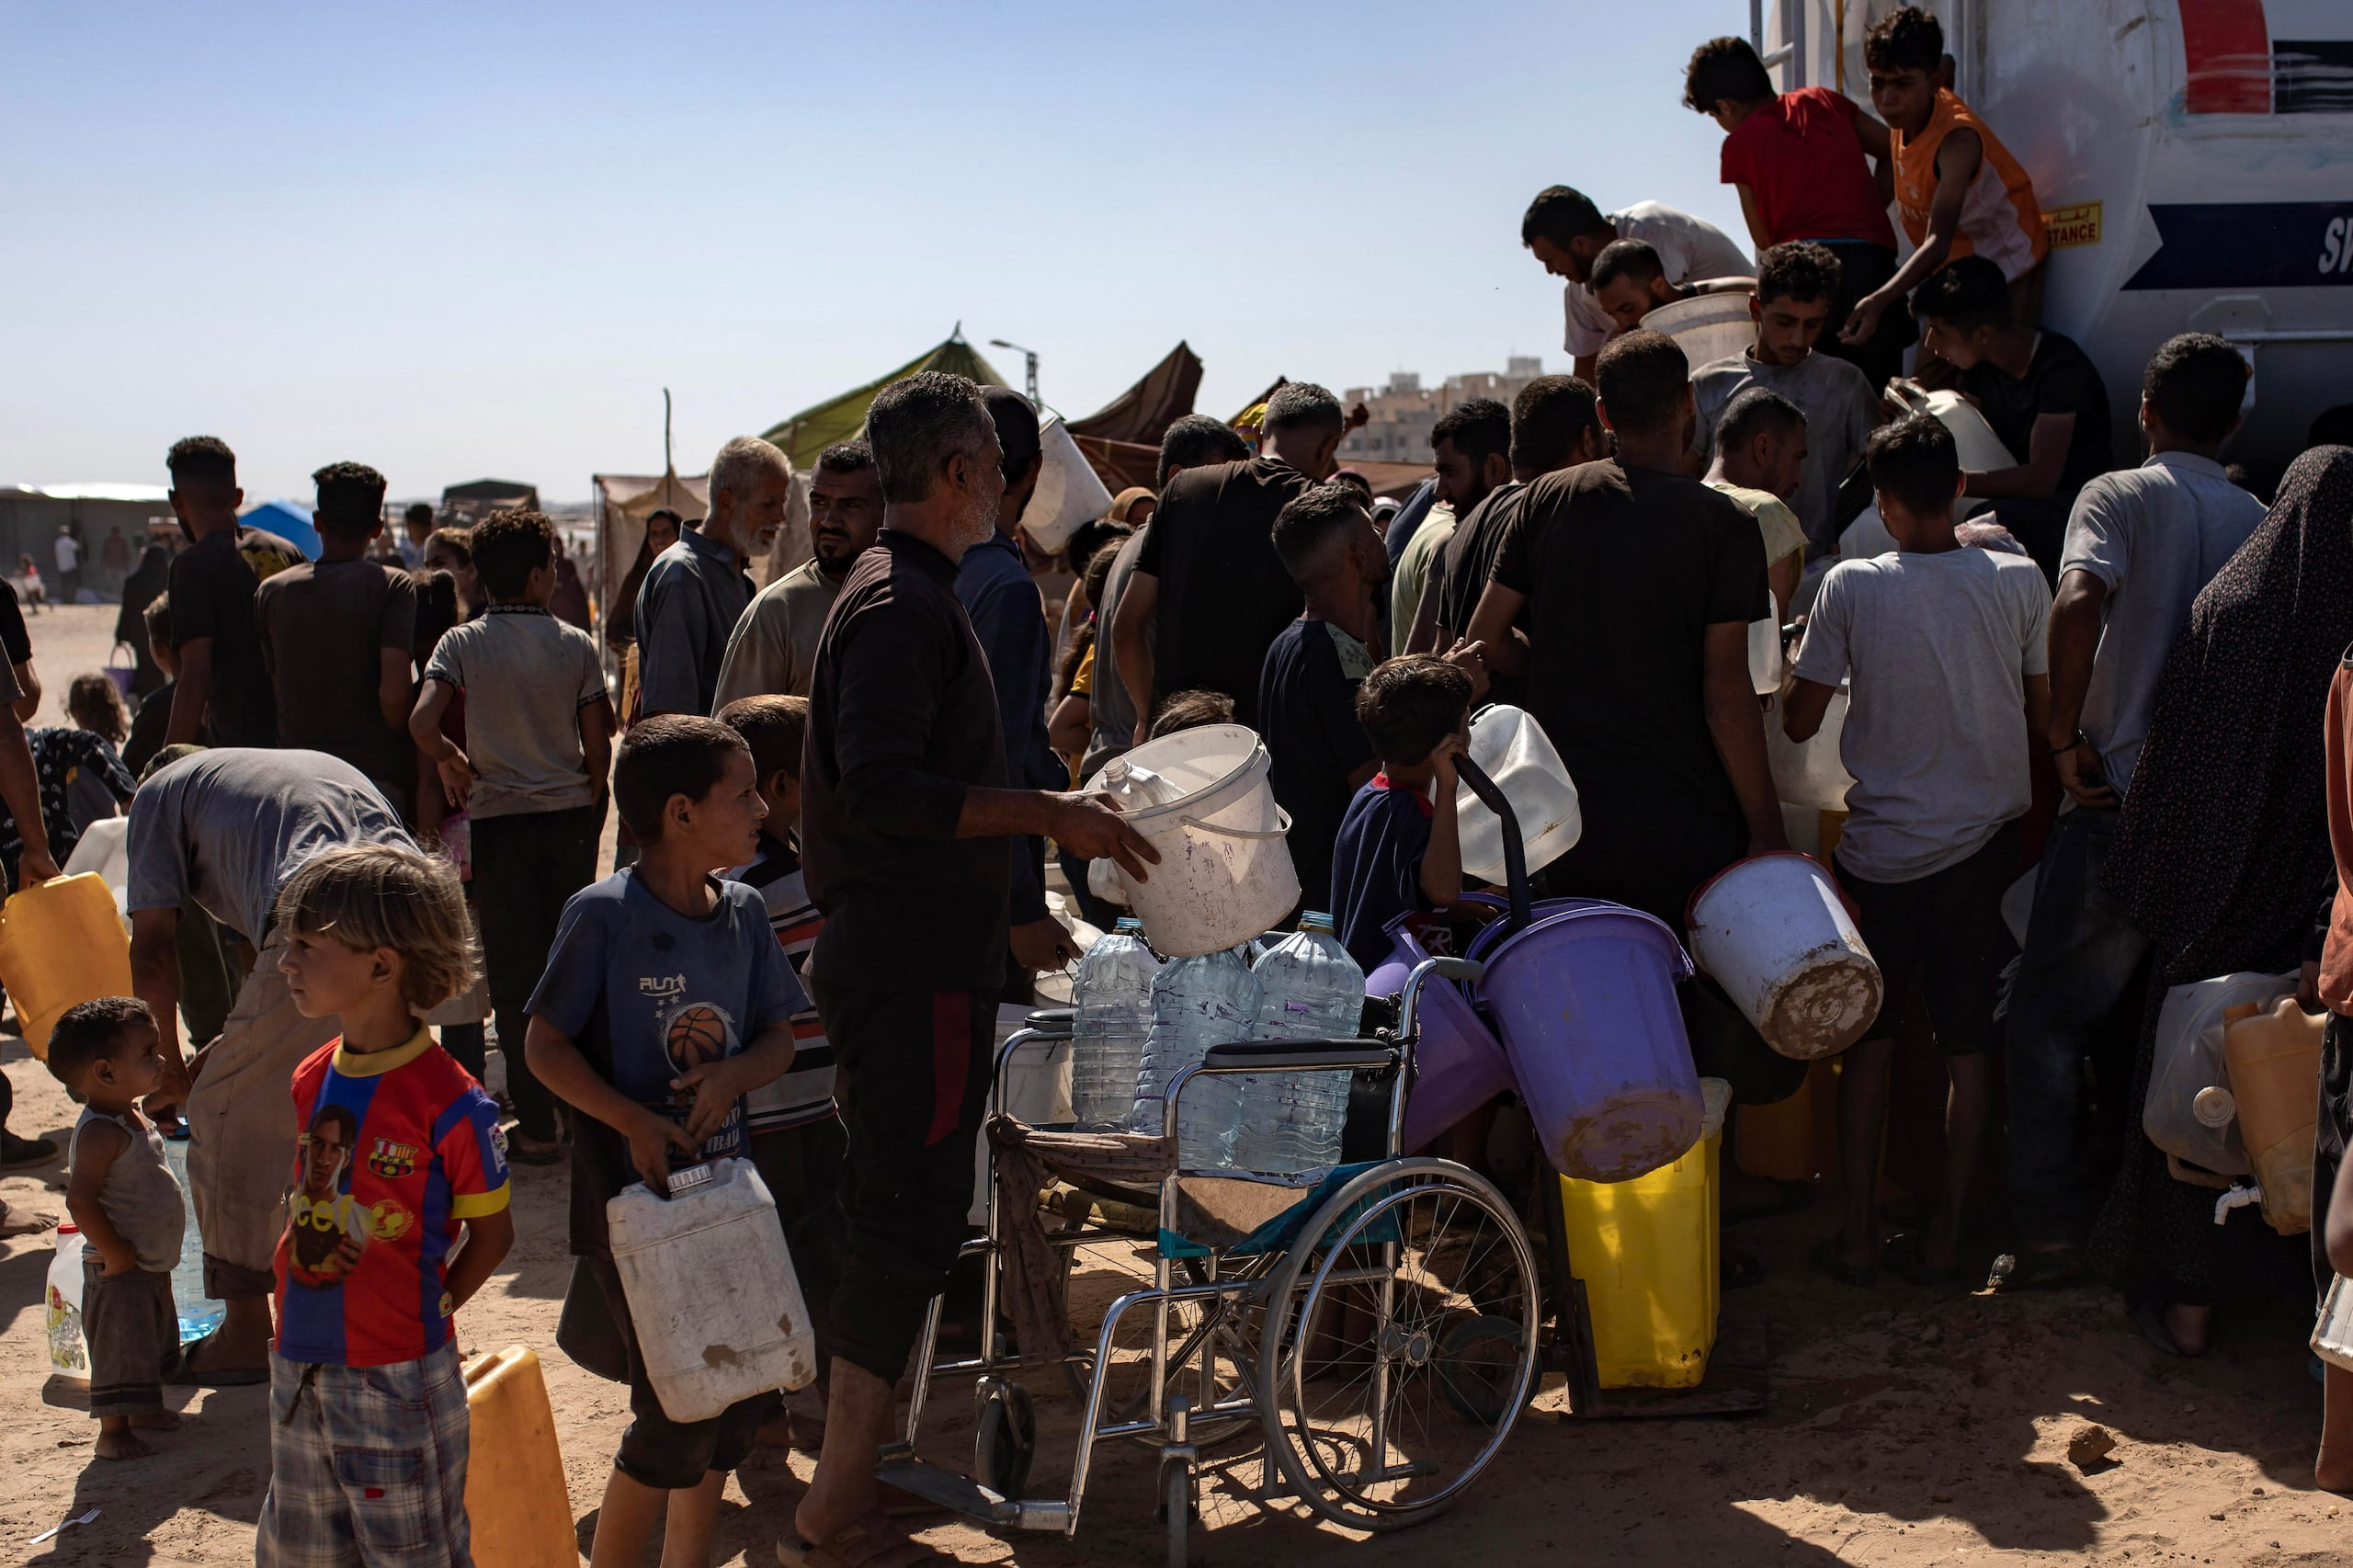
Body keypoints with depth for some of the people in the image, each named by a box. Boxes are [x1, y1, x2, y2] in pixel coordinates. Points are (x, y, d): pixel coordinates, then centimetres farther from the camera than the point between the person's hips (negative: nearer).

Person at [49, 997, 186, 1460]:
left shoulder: (134, 1121, 8)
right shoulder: (100, 1132, -23)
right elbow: (80, 1200, -29)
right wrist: (115, 1253, -25)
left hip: (152, 1264, 10)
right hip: (121, 1270, -10)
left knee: (150, 1341, 22)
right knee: (121, 1347, -3)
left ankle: (142, 1411, 37)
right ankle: (112, 1430, 7)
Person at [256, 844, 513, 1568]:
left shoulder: (448, 1100, -17)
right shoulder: (310, 1081, 5)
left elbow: (492, 1232, -7)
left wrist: (431, 1309, -11)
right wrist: (294, 1296, 9)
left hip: (400, 1377, -7)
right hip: (300, 1365, 7)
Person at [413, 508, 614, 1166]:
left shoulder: (462, 643, -4)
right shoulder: (576, 645, -1)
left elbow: (422, 723, -17)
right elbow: (598, 745, 0)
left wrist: (452, 763, 2)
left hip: (499, 819, -1)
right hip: (571, 816, 1)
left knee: (515, 974, 4)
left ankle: (537, 1125, 5)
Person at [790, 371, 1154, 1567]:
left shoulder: (902, 593, 17)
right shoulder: (905, 606, -16)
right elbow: (880, 787, -26)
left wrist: (1011, 916, 26)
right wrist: (1047, 815, -23)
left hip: (907, 946, 11)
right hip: (913, 961, -11)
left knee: (895, 1202, 17)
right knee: (913, 1209, -7)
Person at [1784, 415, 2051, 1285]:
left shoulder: (1850, 587, -11)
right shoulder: (2020, 582, -6)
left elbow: (1799, 721, -5)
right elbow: (2044, 713, 3)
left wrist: (1806, 657, 14)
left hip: (1881, 848, -1)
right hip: (1987, 841, 1)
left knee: (1868, 1042, 12)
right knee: (1970, 1044, 10)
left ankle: (1857, 1233, 14)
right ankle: (1944, 1236, 14)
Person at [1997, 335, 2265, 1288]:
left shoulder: (2119, 497, -4)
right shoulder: (2261, 521, 10)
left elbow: (2079, 602, -23)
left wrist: (2064, 736, -14)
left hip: (2120, 803, -5)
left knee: (2049, 1015, 3)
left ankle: (2047, 1232, 0)